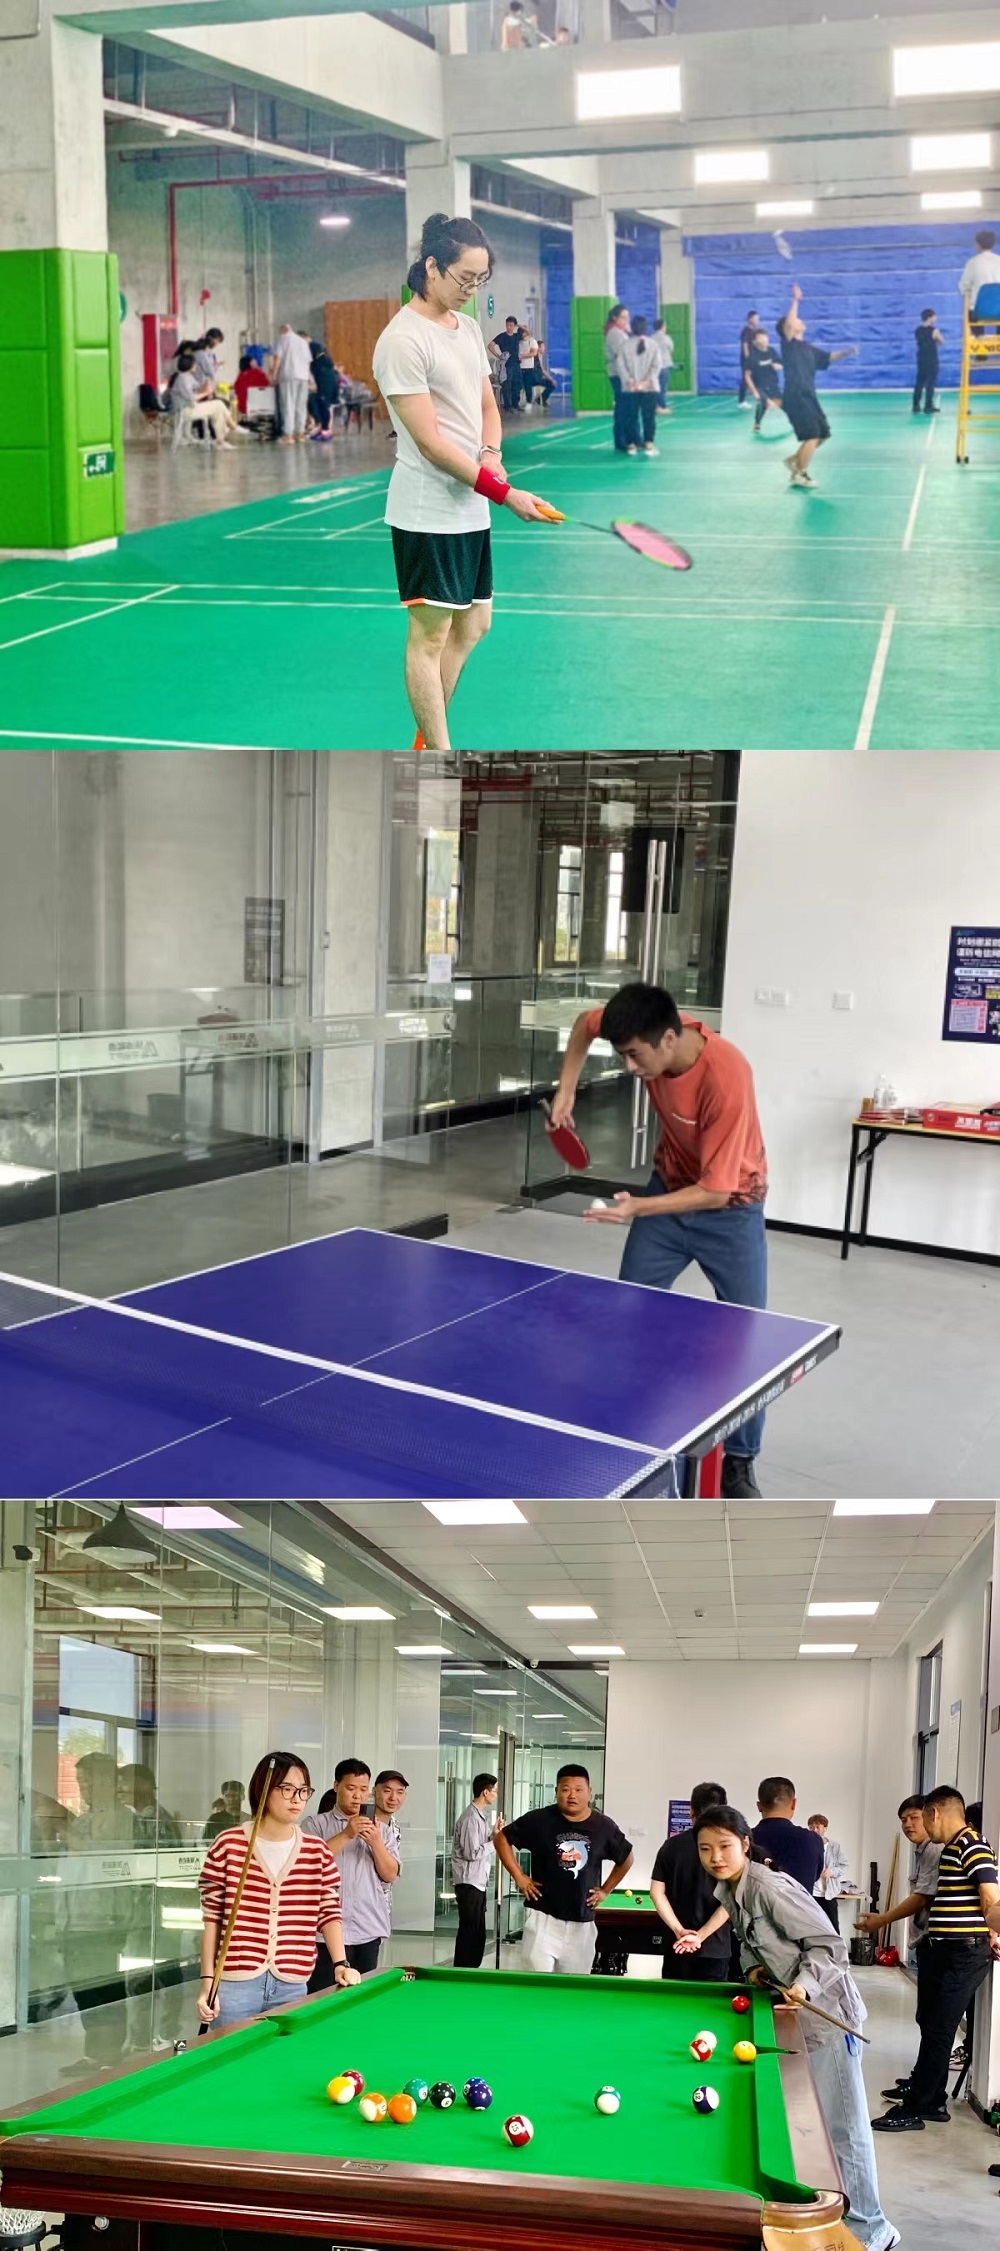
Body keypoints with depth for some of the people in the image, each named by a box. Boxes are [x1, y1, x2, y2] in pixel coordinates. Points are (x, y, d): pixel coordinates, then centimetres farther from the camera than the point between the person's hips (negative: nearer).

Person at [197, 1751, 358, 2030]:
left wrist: (340, 1964, -4)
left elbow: (329, 1913, 9)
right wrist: (207, 1982, -5)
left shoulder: (318, 1852, 4)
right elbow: (212, 1918, -2)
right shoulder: (228, 1844, -5)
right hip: (235, 1985, -3)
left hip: (292, 1988, 3)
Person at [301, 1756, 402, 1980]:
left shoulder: (382, 1828, 12)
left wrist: (376, 1842, -9)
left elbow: (390, 1875, 7)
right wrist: (346, 1834, -18)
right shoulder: (315, 1823, 3)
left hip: (369, 1932, 3)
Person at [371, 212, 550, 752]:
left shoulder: (468, 328, 13)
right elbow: (430, 443, -19)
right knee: (430, 635, -4)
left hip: (471, 508, 9)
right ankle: (439, 755, 2)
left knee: (472, 626, 13)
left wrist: (491, 454, -1)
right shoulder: (403, 340, -15)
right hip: (428, 512, -9)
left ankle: (427, 737, 25)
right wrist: (505, 494, -19)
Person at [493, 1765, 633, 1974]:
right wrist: (518, 1876, -3)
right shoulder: (540, 1820, -7)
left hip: (582, 1922, 3)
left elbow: (626, 1859, 18)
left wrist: (605, 1890, 11)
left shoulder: (604, 1826, 1)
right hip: (544, 1917, -3)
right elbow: (502, 1838, 3)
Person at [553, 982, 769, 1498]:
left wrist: (638, 1209, -43)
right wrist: (566, 1088, -9)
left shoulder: (727, 1078, -37)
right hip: (669, 1189, 5)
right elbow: (587, 1022, 3)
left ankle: (738, 1462, 14)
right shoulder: (653, 1036, -21)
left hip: (730, 1210, -5)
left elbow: (717, 1190, -34)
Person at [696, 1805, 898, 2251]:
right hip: (791, 2012, 9)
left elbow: (828, 1944, -20)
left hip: (824, 2011, -9)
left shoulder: (771, 1889, -23)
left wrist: (805, 1983, -33)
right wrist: (753, 1967, 1)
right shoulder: (728, 1891, 3)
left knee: (839, 2125, -4)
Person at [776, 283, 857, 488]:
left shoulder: (808, 348, 16)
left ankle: (795, 460, 23)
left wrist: (845, 353, 11)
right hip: (796, 398, -9)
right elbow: (788, 322, -23)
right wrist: (795, 300, -22)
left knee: (823, 434, 12)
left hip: (808, 397, 9)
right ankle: (800, 474, 0)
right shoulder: (788, 345, -7)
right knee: (812, 436, -11)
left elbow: (827, 357, 25)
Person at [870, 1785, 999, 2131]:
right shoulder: (950, 1849, 14)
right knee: (931, 2024, 15)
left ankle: (913, 2109, 1)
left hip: (965, 1954, -10)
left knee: (938, 2029, -5)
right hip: (946, 1950, 10)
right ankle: (932, 2100, 24)